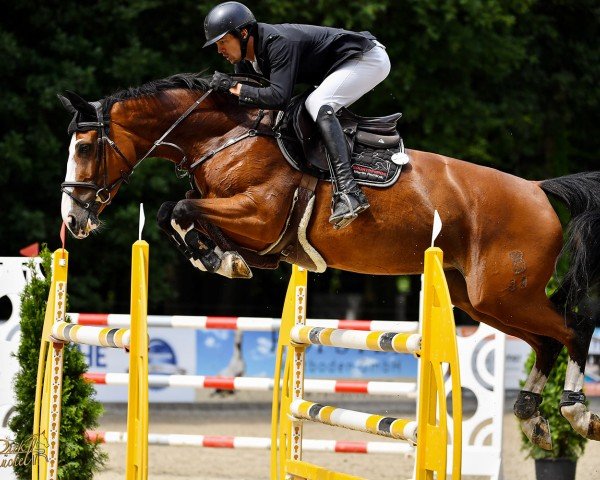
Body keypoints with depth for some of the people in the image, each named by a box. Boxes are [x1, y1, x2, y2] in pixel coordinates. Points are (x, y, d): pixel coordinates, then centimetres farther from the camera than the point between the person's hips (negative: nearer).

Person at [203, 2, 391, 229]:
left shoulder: (278, 42, -29)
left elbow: (279, 97, -38)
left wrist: (233, 87, -31)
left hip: (369, 58, -10)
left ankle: (348, 192, -41)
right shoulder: (245, 61, 2)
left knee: (318, 104, -27)